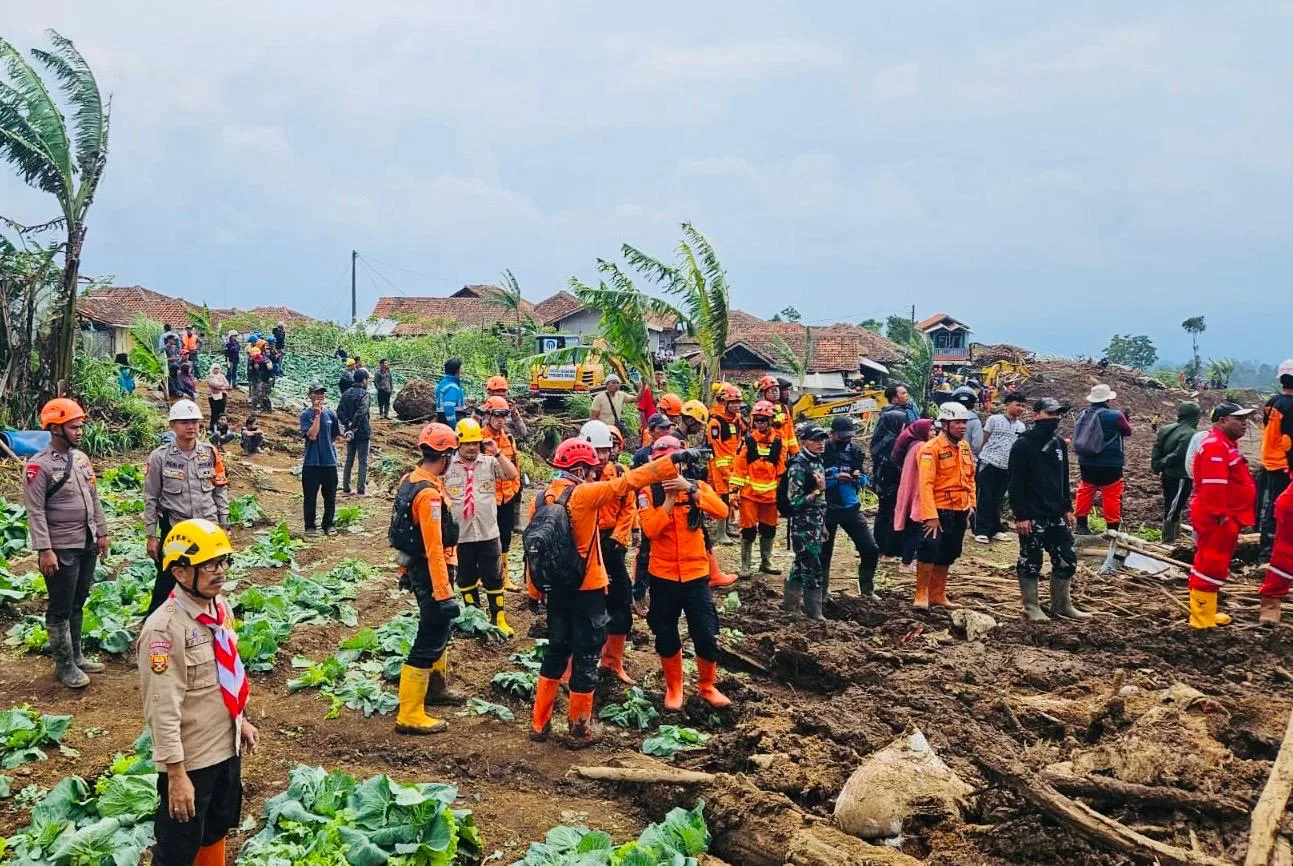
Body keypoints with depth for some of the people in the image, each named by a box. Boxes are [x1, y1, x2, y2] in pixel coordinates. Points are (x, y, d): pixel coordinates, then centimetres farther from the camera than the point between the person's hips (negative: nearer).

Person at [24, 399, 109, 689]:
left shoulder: (81, 458, 7)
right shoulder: (39, 466, -15)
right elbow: (35, 512, -17)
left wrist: (101, 532, 15)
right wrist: (44, 550, -20)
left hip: (87, 545, 7)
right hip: (61, 549, -7)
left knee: (78, 604, 17)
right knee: (61, 609, 4)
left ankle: (76, 656, 28)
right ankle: (64, 666, 14)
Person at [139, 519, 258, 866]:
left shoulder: (220, 606, 0)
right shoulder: (164, 629, -26)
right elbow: (163, 711, -25)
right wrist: (176, 775, -23)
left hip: (227, 746, 7)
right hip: (190, 758, -7)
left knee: (216, 830, 26)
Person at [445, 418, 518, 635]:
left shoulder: (490, 462, -1)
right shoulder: (447, 466, -3)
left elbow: (513, 475, -13)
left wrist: (497, 453, -19)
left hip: (488, 533, 0)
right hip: (460, 535, 0)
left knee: (494, 579, 7)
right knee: (466, 579, 14)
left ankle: (498, 619, 18)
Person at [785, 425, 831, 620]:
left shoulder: (817, 461, 10)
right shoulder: (798, 466, -17)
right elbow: (795, 502, -19)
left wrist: (823, 525, 19)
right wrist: (819, 490, -26)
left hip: (815, 525, 9)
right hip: (803, 527, -9)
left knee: (801, 566, 16)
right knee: (813, 569, -3)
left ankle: (789, 604, 26)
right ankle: (814, 613, 6)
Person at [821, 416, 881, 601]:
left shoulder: (855, 451, 3)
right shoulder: (821, 452, -10)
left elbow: (864, 480, 10)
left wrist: (859, 477, -13)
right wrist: (835, 478, -24)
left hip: (851, 508, 4)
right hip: (827, 509, -3)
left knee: (871, 550, 1)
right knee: (824, 553, 7)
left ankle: (867, 589, 18)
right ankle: (822, 591, 23)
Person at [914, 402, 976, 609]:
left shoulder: (965, 447, 8)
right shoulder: (932, 448, -14)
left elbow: (970, 477, 18)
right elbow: (926, 484, -19)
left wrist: (971, 503, 9)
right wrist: (930, 515, -23)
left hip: (960, 511, 7)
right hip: (939, 510, -7)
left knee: (947, 555, 14)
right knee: (929, 550, -13)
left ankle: (938, 595, 25)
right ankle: (921, 595, 1)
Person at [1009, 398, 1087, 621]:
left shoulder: (1059, 443, 11)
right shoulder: (1023, 444, -11)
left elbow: (1064, 479, 20)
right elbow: (1016, 483, -14)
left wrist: (1068, 508, 15)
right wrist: (1021, 515, -18)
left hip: (1057, 515, 7)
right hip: (1032, 517, -7)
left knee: (1066, 559, 9)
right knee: (1030, 562, 3)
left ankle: (1062, 605, 22)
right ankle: (1032, 607, 15)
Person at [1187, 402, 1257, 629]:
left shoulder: (1225, 444, 18)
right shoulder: (1215, 446, -18)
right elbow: (1214, 485, -26)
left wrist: (1230, 516, 24)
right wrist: (1221, 515, -25)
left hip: (1226, 519, 11)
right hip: (1217, 520, -11)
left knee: (1215, 566, 17)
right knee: (1210, 566, -6)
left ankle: (1207, 612, 27)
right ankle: (1202, 618, 0)